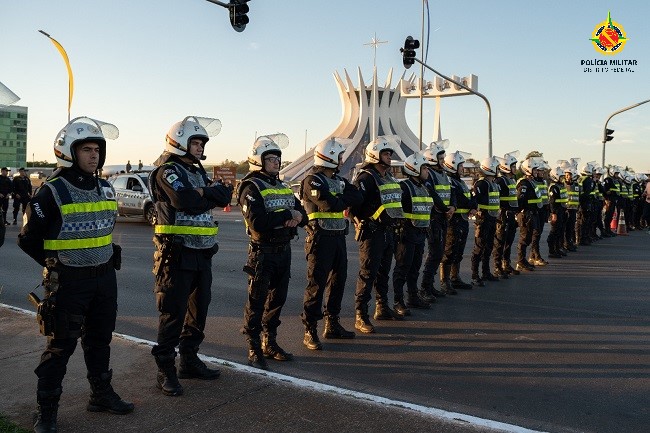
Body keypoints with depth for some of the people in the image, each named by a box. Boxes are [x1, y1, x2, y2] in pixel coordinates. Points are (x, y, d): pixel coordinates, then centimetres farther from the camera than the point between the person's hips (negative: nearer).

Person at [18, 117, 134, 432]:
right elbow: (28, 239, -7)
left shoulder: (105, 189, 6)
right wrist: (57, 265, -2)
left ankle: (101, 394, 33)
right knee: (61, 346, 3)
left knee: (100, 340, 17)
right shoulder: (53, 191, -13)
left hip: (105, 277, 6)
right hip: (68, 283, -6)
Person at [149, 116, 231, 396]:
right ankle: (165, 370, 6)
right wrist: (209, 195, -7)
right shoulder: (168, 171, -9)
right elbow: (187, 201, -25)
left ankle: (189, 360, 29)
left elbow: (225, 196, 3)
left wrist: (203, 192, -14)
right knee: (173, 313, -4)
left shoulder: (198, 172, 17)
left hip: (202, 254, 9)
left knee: (198, 310, 15)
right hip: (177, 254, -9)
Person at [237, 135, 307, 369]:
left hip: (284, 251, 8)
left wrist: (298, 216, -14)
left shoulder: (284, 187, 14)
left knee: (277, 299, 15)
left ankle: (270, 343, 29)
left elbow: (303, 215, 10)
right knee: (257, 302, 0)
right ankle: (254, 350, 10)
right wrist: (287, 214, -17)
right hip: (262, 252, -8)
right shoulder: (251, 187, -10)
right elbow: (257, 222, -24)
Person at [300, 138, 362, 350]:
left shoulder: (339, 180, 15)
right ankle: (310, 331, 1)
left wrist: (340, 199, -11)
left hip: (339, 237, 9)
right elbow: (331, 204, -23)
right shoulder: (312, 181, -11)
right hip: (321, 238, -9)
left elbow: (358, 197, 2)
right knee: (316, 284, -6)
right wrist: (345, 200, -4)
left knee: (338, 281, 15)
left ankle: (332, 324, 28)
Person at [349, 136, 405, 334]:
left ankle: (382, 308, 32)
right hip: (371, 233, -9)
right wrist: (366, 222, -17)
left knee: (383, 272, 19)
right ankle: (360, 316, -2)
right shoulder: (366, 178, -14)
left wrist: (393, 221, 16)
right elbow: (354, 204, -22)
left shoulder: (389, 177, 16)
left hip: (387, 232, 9)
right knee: (368, 274, -7)